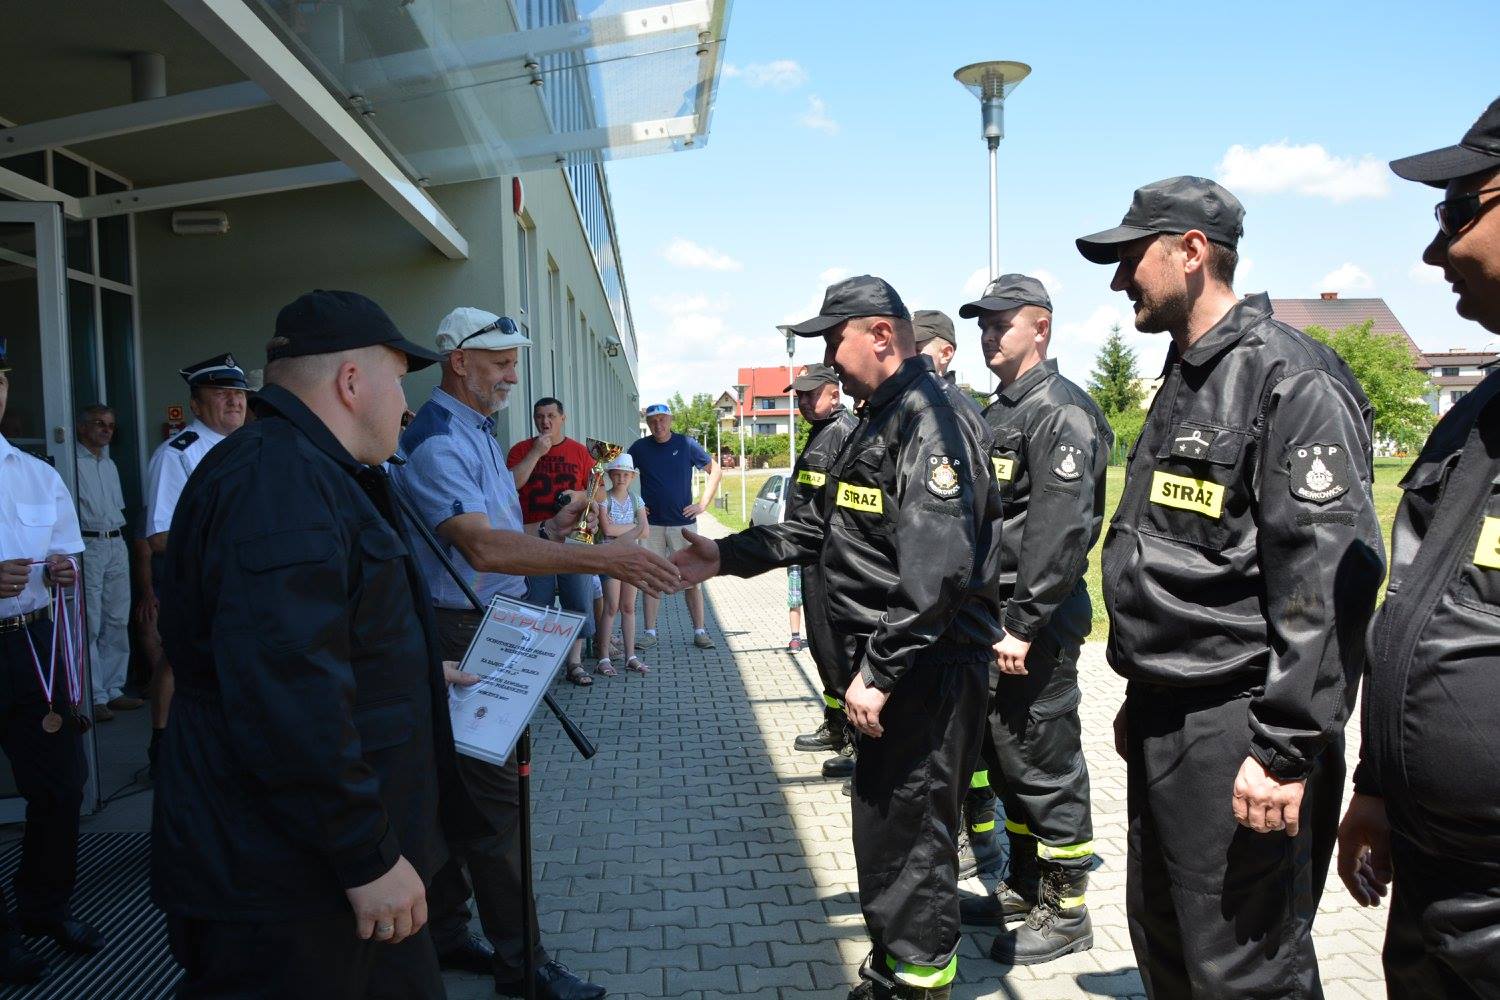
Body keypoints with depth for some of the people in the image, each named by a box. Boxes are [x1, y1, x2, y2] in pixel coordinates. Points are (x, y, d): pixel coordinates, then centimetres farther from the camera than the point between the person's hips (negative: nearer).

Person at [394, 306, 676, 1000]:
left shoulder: (479, 434, 16)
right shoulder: (435, 443, -17)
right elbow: (481, 548, -31)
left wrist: (552, 528, 2)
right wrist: (602, 560, -36)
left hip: (489, 633, 10)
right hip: (459, 637, -10)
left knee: (458, 787, 17)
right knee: (493, 796, -3)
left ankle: (445, 933, 31)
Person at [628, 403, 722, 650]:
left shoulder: (686, 444, 0)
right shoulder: (639, 448, 3)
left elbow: (715, 470, 7)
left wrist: (703, 504, 0)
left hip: (683, 522, -1)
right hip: (651, 525, 1)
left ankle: (700, 631, 7)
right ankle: (650, 632, 9)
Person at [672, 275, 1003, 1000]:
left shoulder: (931, 420, -18)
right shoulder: (880, 419, 16)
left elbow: (937, 570, -27)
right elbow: (821, 527, 20)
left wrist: (878, 671, -24)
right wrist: (728, 556, 12)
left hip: (929, 665, -11)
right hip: (892, 661, 11)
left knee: (909, 832, 1)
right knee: (882, 822, 21)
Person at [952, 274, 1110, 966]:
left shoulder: (1059, 412, -13)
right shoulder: (997, 412, 16)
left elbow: (1061, 531, -22)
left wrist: (1024, 624, -22)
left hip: (1038, 621, -10)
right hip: (993, 614, 10)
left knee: (1046, 764, 0)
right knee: (1005, 756, 17)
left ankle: (1065, 912, 15)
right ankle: (1024, 886, 33)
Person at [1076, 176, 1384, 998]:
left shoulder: (1291, 379, -14)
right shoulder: (1183, 382, 16)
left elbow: (1328, 577, -21)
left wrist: (1287, 748, -22)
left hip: (1237, 732, -9)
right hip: (1165, 723, 9)